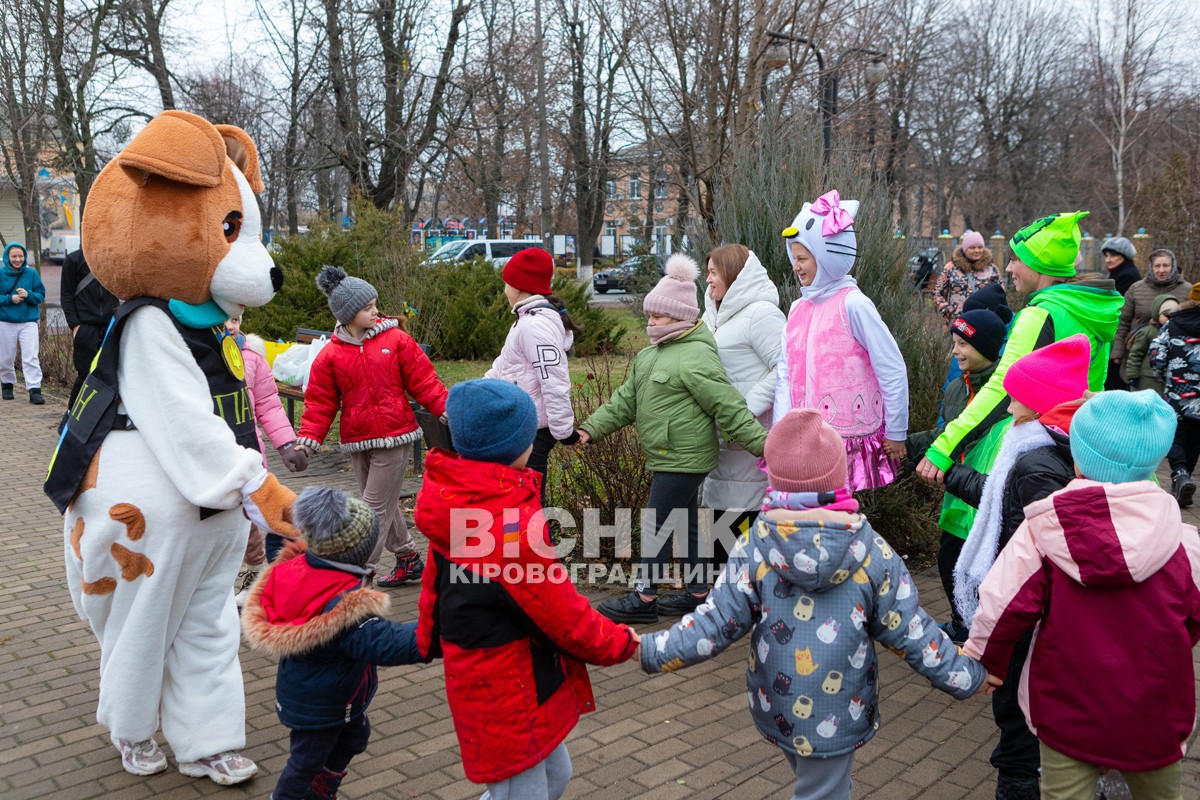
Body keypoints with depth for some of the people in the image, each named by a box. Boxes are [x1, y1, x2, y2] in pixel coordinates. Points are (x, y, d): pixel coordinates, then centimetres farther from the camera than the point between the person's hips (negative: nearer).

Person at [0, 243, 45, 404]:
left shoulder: (32, 273, 3)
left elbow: (41, 294, 2)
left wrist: (28, 295, -16)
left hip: (28, 322, -1)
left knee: (31, 357, -10)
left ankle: (34, 390, -13)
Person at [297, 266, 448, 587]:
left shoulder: (396, 339, -3)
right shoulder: (330, 355, 1)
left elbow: (423, 380, -2)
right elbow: (320, 403, 2)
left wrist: (444, 408, -11)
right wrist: (307, 439, -9)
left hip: (394, 438, -3)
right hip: (357, 442, 4)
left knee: (377, 508, -2)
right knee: (384, 505, 17)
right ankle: (408, 557, 35)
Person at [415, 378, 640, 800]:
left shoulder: (455, 500, -1)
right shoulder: (510, 520, -29)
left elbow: (437, 578, 11)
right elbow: (558, 608, -21)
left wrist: (432, 638, 25)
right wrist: (619, 643, -5)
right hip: (507, 689, -9)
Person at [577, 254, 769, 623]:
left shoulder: (696, 357, -18)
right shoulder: (650, 355, 13)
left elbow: (729, 408, -20)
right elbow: (626, 399, 14)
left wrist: (762, 444, -22)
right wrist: (592, 428, 6)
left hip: (683, 459, -10)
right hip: (668, 458, 10)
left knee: (657, 524, -3)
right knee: (688, 523, 17)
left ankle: (644, 599, 9)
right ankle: (697, 593, 29)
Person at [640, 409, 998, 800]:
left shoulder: (754, 548, -14)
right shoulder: (872, 551, -14)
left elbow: (717, 623, -12)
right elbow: (908, 630, -7)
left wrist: (652, 651, -2)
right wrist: (967, 676, 7)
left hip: (775, 707, 2)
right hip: (837, 713, -2)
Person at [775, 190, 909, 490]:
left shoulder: (852, 304, -9)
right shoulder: (798, 309, 11)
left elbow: (893, 371, -7)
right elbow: (785, 375, 9)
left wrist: (896, 433, -2)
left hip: (850, 442, -6)